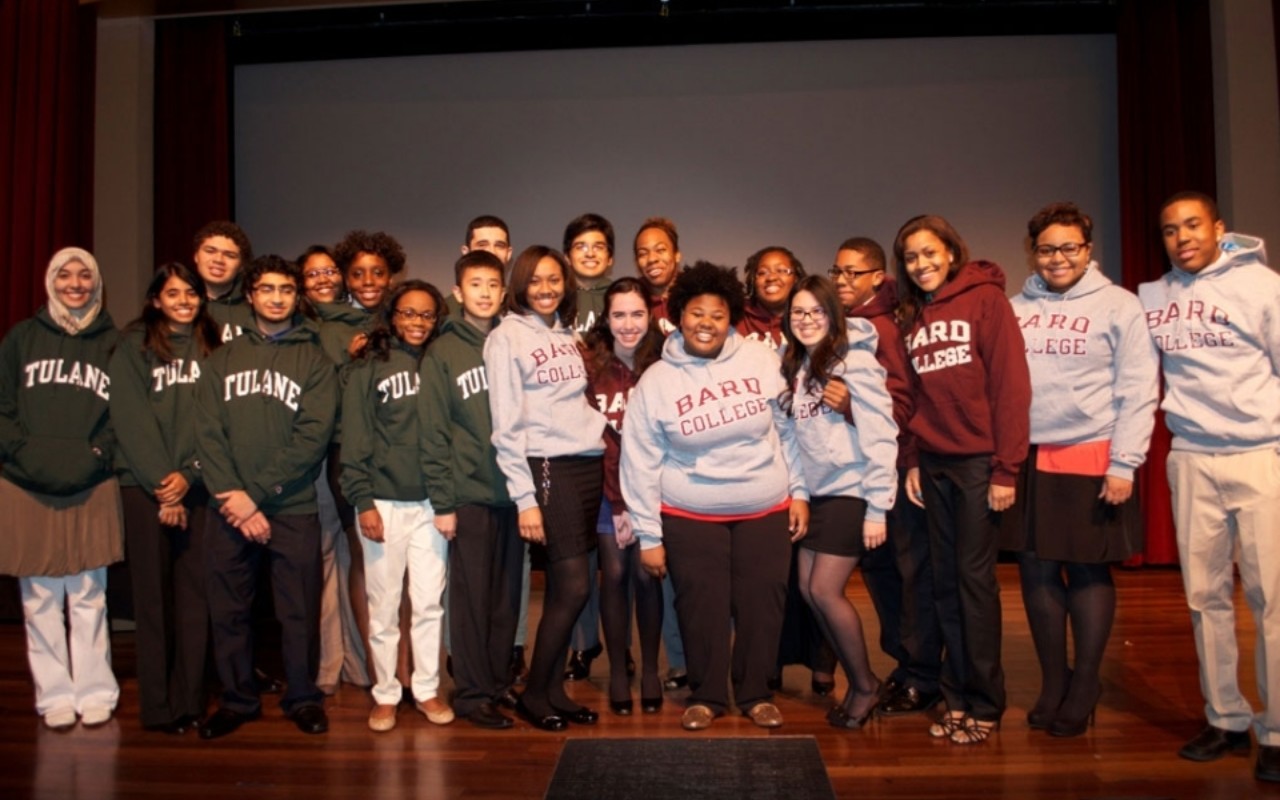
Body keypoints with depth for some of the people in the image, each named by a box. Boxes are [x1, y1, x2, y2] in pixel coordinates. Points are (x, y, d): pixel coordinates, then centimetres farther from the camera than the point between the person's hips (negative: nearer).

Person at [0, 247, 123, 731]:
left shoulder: (113, 341, 8)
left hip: (92, 490, -1)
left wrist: (98, 454, -7)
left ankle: (95, 693, 13)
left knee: (89, 596, 3)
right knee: (40, 600, 4)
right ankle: (54, 696, 15)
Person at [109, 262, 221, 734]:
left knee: (195, 592, 3)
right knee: (153, 593, 2)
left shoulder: (212, 346, 11)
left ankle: (189, 699, 10)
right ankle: (156, 705, 10)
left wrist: (188, 475, -10)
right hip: (145, 485, -2)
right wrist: (161, 482, -11)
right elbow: (130, 418, -4)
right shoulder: (134, 346, 4)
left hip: (198, 486, 2)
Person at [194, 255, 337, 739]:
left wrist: (257, 493, -14)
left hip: (293, 508, -2)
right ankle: (237, 699, 25)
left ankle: (303, 698, 20)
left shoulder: (315, 361, 4)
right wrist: (231, 495, -12)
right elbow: (207, 432, 2)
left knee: (299, 610, 4)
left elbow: (313, 436, -7)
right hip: (228, 508, 2)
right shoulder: (223, 359, 12)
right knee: (228, 610, 9)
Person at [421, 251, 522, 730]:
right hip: (469, 494, -3)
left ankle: (499, 682, 24)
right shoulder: (443, 352, -1)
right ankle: (471, 693, 15)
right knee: (471, 597, 3)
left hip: (513, 491, 3)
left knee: (507, 596, 11)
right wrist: (441, 501, -9)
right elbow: (433, 432, -4)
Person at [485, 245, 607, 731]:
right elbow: (507, 425, -9)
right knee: (573, 587, -7)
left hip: (589, 466, 6)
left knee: (563, 587, 8)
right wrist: (524, 497, -13)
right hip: (547, 469, -6)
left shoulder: (569, 334, 16)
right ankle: (534, 693, 11)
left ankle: (554, 689, 21)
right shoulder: (507, 336, -3)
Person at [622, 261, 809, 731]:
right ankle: (706, 696, 25)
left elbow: (788, 429, 4)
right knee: (703, 606, 4)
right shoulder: (655, 381, -6)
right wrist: (648, 536, -5)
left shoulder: (762, 361, -5)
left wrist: (799, 491, 3)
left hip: (766, 510, 1)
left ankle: (756, 694, 27)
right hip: (690, 516, -1)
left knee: (761, 603, 7)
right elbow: (641, 463, -5)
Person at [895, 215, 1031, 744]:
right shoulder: (911, 317, 14)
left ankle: (984, 704, 12)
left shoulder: (985, 298, -4)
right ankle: (957, 698, 19)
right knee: (945, 581, 8)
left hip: (978, 460, -5)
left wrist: (1006, 467, -14)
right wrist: (912, 461, 6)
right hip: (933, 463, 5)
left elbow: (1011, 384, -10)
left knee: (975, 579, -1)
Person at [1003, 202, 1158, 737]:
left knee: (1089, 570, 4)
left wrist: (1124, 465, -10)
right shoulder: (1015, 310, 10)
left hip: (1092, 458, -3)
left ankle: (1085, 683, 20)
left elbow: (1138, 391, -4)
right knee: (1036, 569, 7)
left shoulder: (1119, 306, 1)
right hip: (1028, 458, 3)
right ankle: (1053, 679, 23)